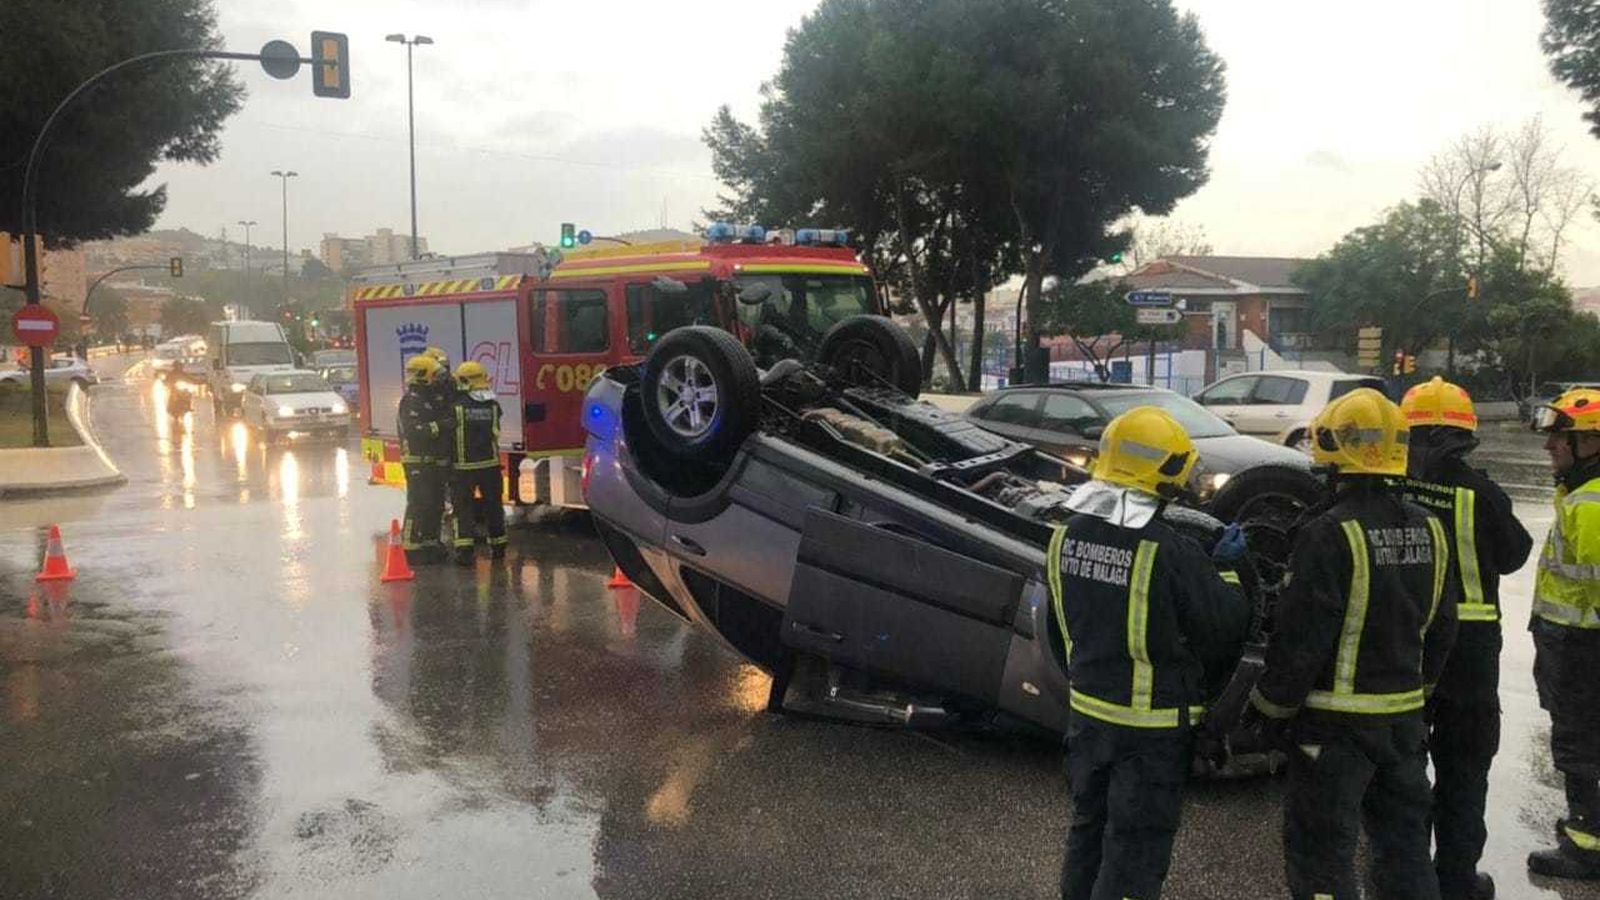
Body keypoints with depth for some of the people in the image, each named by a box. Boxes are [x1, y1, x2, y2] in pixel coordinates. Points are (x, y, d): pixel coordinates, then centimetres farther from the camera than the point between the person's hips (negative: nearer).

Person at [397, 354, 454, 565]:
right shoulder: (411, 401, -14)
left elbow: (447, 418, 25)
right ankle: (411, 549, -5)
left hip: (435, 462, 9)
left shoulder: (433, 398, 16)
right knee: (418, 505, -8)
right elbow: (414, 431, -26)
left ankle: (431, 544, 23)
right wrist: (440, 426, -30)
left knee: (436, 505, 14)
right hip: (418, 463, -9)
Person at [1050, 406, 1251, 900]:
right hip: (1152, 725, -6)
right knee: (1135, 850, 7)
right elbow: (1224, 627, -16)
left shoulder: (1068, 535, -5)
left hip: (1086, 711, 6)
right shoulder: (1168, 551, -25)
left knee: (1089, 829, 23)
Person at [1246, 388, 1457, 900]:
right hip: (1405, 717, 7)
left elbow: (1301, 639, -20)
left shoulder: (1329, 536, -21)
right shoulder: (1428, 531, 4)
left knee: (1322, 856, 3)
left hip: (1338, 723, -7)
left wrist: (1268, 705, -7)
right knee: (1404, 844, 20)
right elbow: (1441, 627, 13)